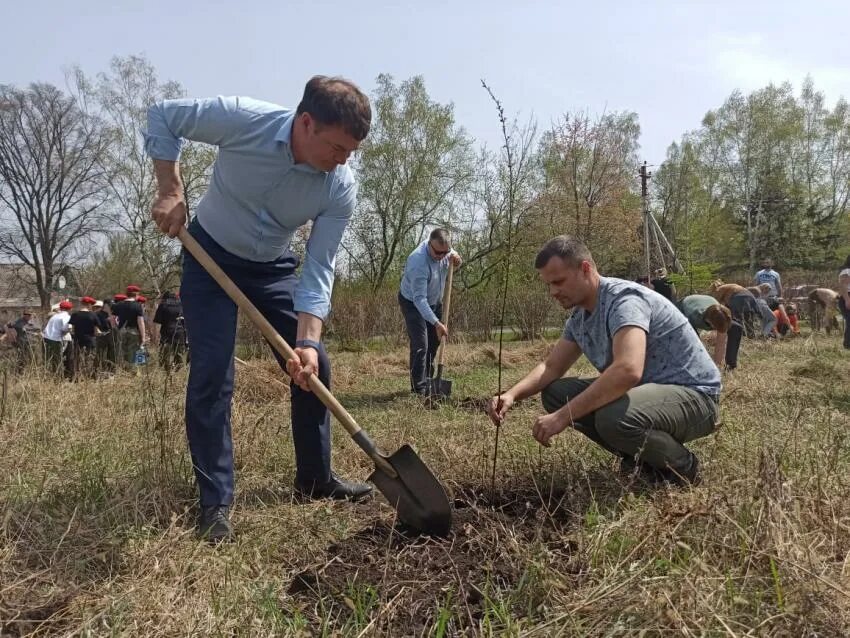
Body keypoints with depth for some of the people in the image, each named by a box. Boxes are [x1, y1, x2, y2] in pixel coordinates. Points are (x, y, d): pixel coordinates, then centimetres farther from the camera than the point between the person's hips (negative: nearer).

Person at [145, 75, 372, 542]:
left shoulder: (341, 188, -22)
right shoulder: (242, 119, -29)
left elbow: (318, 269, -19)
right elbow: (162, 117, -12)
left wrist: (307, 340, -30)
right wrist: (170, 191, -20)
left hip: (273, 266, 3)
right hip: (210, 256, -3)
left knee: (313, 367, -1)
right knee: (212, 373, -13)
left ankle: (314, 479, 18)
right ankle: (215, 502, 0)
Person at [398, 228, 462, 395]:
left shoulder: (444, 249, -17)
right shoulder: (419, 262, -38)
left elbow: (451, 254, 9)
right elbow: (419, 299, -38)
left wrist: (454, 257, -18)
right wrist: (437, 323, -45)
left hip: (435, 301, 7)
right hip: (412, 303, -7)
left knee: (433, 344, 12)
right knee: (420, 346, -15)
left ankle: (428, 383, 25)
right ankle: (419, 389, -11)